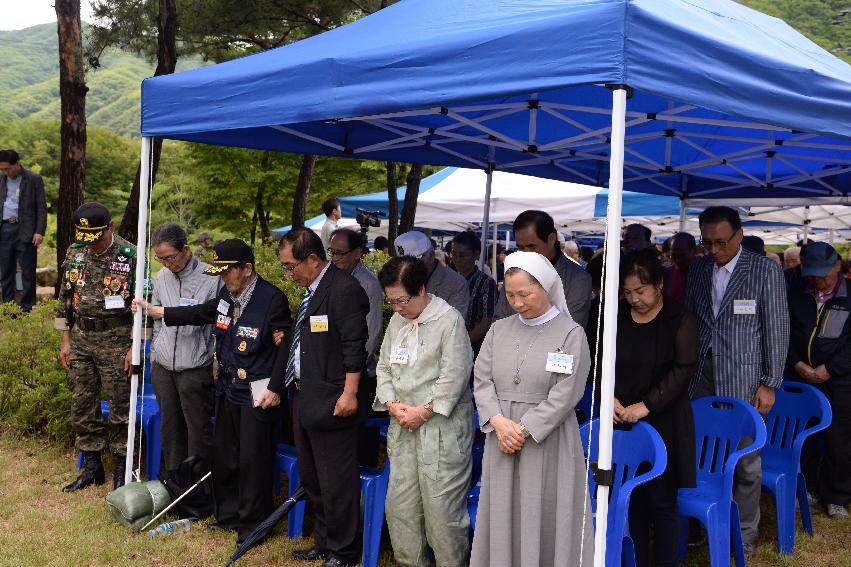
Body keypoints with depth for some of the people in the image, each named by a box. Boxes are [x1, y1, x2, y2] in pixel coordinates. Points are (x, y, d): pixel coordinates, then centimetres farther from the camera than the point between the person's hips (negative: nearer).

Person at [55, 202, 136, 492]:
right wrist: (66, 340, 9)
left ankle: (122, 468, 16)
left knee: (120, 407, 2)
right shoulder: (74, 252, 4)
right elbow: (65, 297, 12)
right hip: (80, 340, 5)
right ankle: (92, 467, 24)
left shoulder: (130, 256, -12)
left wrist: (135, 347, -12)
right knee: (82, 405, 11)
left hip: (116, 341, -5)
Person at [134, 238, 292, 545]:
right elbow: (201, 313, 19)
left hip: (257, 394, -8)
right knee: (223, 456, 17)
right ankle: (228, 514, 33)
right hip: (228, 390, 8)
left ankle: (252, 523, 15)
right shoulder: (226, 295, 4)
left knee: (253, 459, 0)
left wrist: (274, 389, -18)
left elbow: (286, 347, -17)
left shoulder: (272, 299, -18)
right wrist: (154, 311, 15)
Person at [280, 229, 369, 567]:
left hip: (330, 402, -10)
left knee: (336, 483, 0)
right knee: (311, 479, 19)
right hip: (304, 398, 10)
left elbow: (354, 346, -19)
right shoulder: (311, 291, 14)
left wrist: (350, 393, -20)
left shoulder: (344, 289, -15)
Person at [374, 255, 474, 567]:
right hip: (403, 426, 7)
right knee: (400, 504, 11)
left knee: (442, 506, -4)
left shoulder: (449, 320, -10)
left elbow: (454, 375, -14)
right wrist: (393, 404, -1)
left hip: (442, 427, -7)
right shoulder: (396, 321, 11)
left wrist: (423, 412, -13)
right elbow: (384, 366, 15)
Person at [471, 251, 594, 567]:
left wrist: (523, 430, -15)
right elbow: (482, 381, 4)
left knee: (543, 517, 1)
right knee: (501, 515, 9)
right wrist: (499, 421, -12)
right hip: (501, 438, 4)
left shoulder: (571, 334, -5)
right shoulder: (499, 330, 9)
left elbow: (564, 395, -11)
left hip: (546, 440, -4)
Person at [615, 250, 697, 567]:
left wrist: (646, 405, -16)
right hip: (623, 420, 3)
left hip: (663, 422, -3)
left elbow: (682, 370, -9)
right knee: (631, 498, 6)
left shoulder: (680, 320, -3)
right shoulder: (618, 317, 8)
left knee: (662, 500, -1)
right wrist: (610, 397, -7)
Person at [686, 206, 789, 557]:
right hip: (702, 377, 4)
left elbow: (777, 330, -5)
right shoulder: (698, 269, 8)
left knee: (746, 463, 5)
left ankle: (745, 534, 22)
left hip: (743, 380, -4)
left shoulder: (765, 271, -6)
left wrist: (770, 384, -6)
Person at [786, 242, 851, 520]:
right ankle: (808, 488, 27)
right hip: (801, 379, 3)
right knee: (803, 439, 9)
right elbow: (785, 333, 7)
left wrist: (828, 369, -14)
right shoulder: (796, 296, 7)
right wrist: (797, 364, -7)